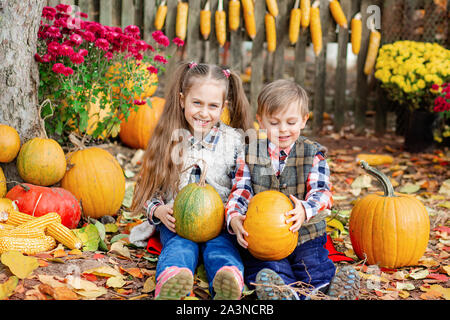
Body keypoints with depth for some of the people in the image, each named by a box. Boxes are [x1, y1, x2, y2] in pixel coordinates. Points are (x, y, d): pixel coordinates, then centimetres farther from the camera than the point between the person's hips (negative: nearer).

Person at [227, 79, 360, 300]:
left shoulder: (313, 153, 7)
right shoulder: (250, 153, 9)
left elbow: (321, 191, -6)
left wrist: (305, 210, -31)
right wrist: (234, 218, -18)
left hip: (305, 234, 1)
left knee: (315, 265, -27)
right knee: (269, 271, -31)